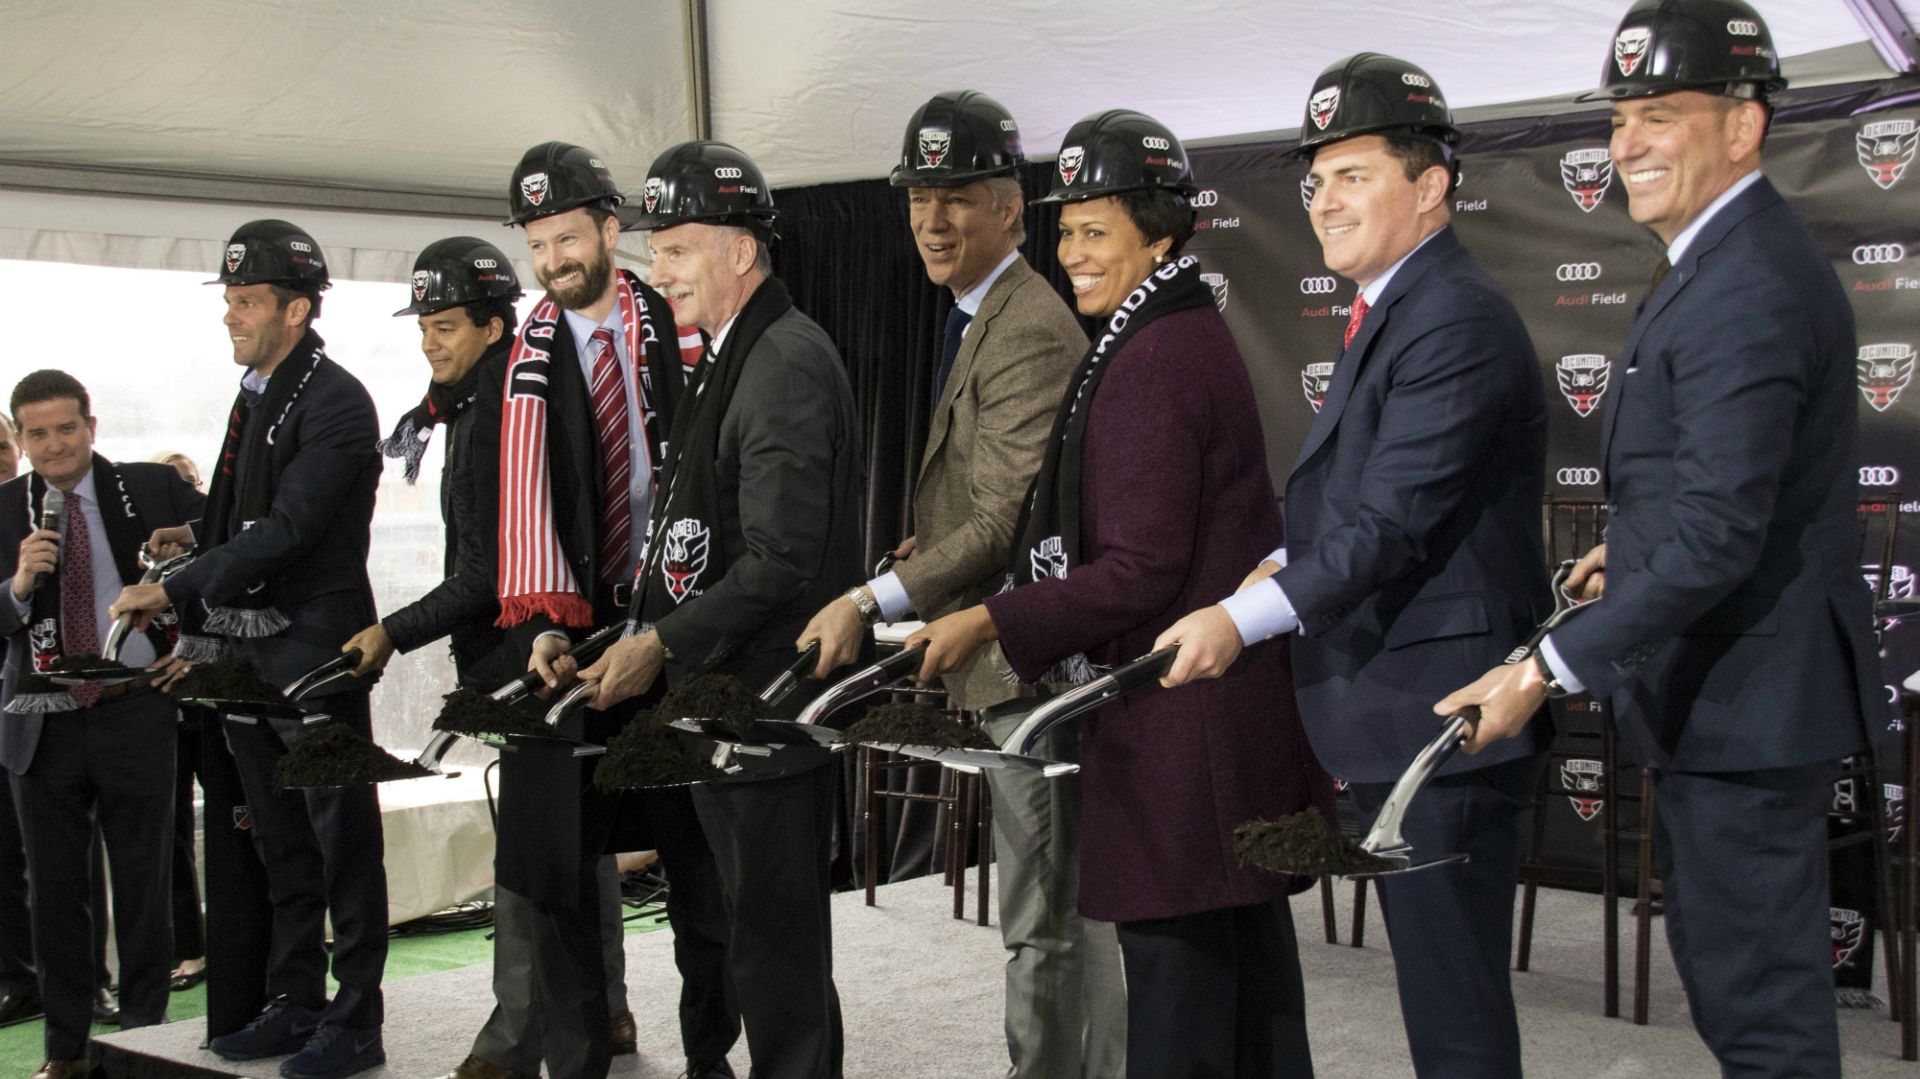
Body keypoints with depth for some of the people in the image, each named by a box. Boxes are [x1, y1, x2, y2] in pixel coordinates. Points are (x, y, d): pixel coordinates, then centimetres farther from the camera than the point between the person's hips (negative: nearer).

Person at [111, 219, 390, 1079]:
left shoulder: (335, 403, -13)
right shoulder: (255, 395, 14)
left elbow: (289, 531, -21)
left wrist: (175, 590, -21)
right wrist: (200, 535, 5)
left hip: (316, 652, -9)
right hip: (248, 652, 9)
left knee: (341, 839, 0)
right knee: (280, 843, 15)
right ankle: (294, 1004, 25)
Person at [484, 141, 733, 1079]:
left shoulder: (679, 333, 3)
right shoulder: (525, 368, 5)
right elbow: (521, 498, -7)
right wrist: (544, 625, -20)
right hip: (570, 636, 1)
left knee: (693, 845, 6)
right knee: (559, 855, 2)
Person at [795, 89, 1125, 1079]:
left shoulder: (1029, 332, -17)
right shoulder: (982, 319, 16)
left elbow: (1011, 519, -23)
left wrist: (874, 602, -25)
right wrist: (930, 552, 8)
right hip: (1022, 657, 11)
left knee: (1041, 920, -4)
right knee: (1077, 902, 18)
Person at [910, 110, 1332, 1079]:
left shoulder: (1147, 364, -18)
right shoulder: (1197, 335, 12)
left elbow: (1138, 572, -20)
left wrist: (989, 622, -15)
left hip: (1177, 724, -10)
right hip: (1241, 706, 10)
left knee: (1175, 972, -3)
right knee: (1247, 953, 19)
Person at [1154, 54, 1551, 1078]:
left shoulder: (1457, 322, -16)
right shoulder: (1389, 311, 17)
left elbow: (1394, 521, -23)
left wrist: (1243, 619, -25)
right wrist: (1284, 564, 3)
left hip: (1439, 720, -10)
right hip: (1395, 721, 10)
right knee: (1437, 983, 18)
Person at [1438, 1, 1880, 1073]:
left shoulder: (1746, 289, -22)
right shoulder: (1738, 257, 11)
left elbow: (1718, 538, -28)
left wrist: (1547, 671, -26)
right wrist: (1638, 548, 13)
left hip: (1744, 697, -11)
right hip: (1735, 684, 11)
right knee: (1730, 960, 21)